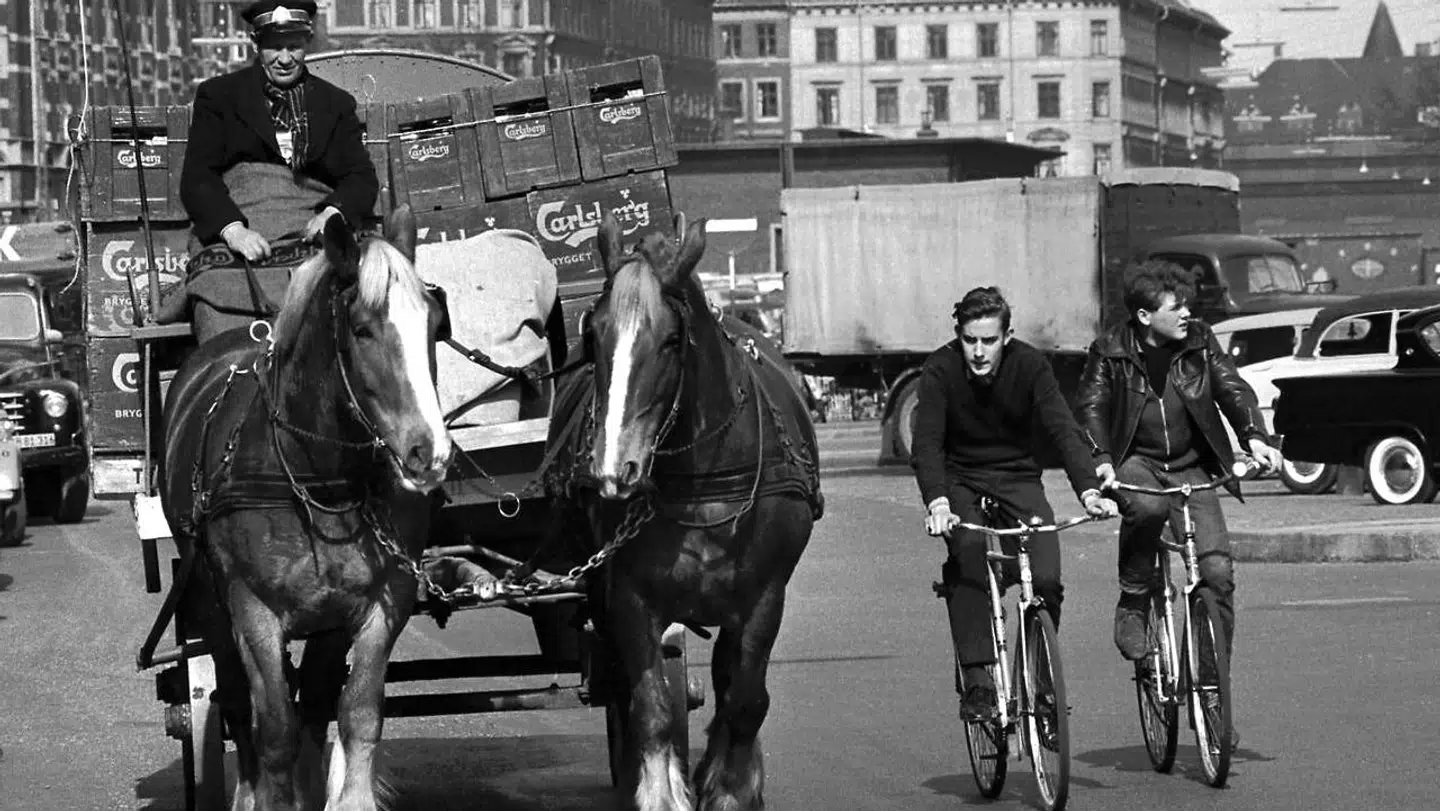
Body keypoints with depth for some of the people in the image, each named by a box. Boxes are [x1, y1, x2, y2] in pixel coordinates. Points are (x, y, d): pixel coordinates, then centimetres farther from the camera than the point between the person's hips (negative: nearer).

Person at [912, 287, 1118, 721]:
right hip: (961, 481, -1)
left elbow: (1063, 429, -23)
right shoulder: (940, 370, -17)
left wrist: (1089, 490, -39)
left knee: (1046, 579, -19)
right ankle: (977, 678, -27)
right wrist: (937, 503, -43)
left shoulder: (1029, 365, -15)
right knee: (969, 556, -31)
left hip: (1018, 477, 1)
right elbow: (926, 442, -25)